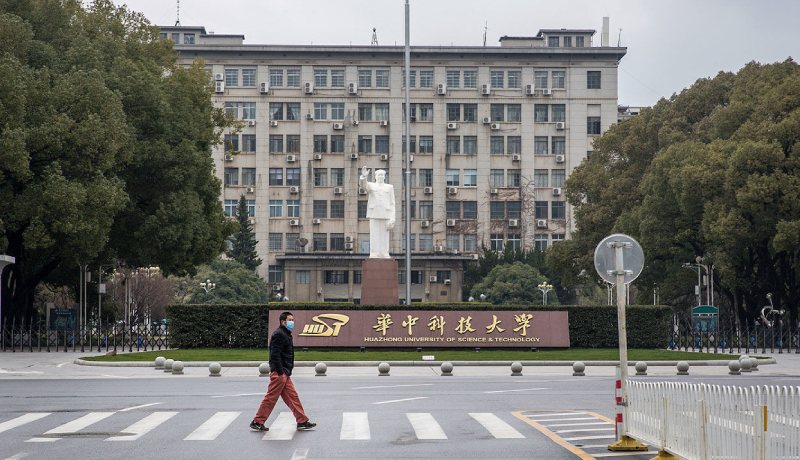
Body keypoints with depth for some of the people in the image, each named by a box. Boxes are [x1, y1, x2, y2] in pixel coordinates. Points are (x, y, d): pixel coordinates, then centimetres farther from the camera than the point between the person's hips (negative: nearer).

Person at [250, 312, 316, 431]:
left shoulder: (286, 334, 20)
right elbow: (275, 355, -20)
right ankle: (257, 422, 1)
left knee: (292, 396, 7)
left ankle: (302, 421, 8)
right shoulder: (279, 334, -12)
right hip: (279, 373, -10)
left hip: (284, 373, 10)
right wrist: (280, 373, -22)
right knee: (271, 398, -5)